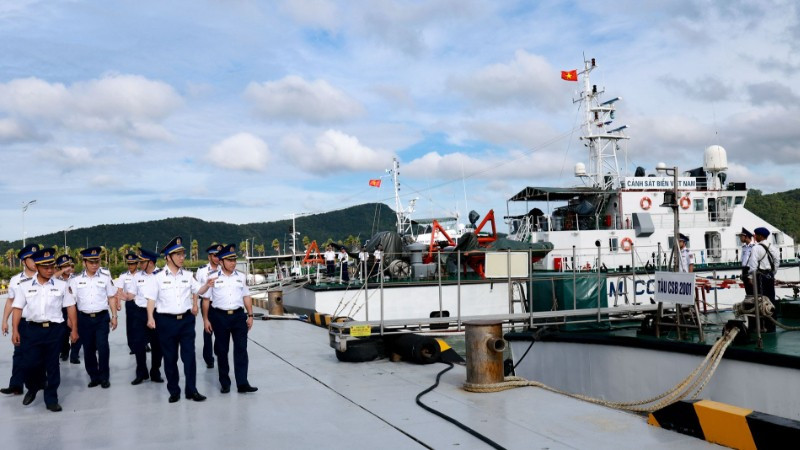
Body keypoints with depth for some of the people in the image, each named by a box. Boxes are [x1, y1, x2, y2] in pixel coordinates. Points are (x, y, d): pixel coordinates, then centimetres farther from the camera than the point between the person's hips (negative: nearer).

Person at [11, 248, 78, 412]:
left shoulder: (61, 285, 3)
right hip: (32, 329, 0)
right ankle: (32, 388, 33)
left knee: (52, 365, 6)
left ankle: (51, 399, 18)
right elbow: (18, 309, 5)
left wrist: (74, 329, 3)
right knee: (30, 363, 1)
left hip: (54, 329, 0)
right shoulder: (24, 286, 4)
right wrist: (15, 330, -2)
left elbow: (70, 307, 5)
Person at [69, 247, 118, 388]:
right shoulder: (76, 280, 3)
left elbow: (112, 298, 6)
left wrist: (114, 316, 4)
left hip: (102, 317, -1)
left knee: (103, 347, -8)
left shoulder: (105, 278, 2)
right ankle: (94, 377, 21)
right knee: (88, 349, 8)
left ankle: (104, 377, 7)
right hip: (84, 318, 1)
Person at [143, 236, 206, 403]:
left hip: (186, 320, 2)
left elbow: (195, 290, 25)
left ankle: (192, 390, 7)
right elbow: (151, 299, -6)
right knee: (170, 357, 7)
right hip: (166, 321, -2)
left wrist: (195, 305, 21)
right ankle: (174, 391, 18)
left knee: (189, 355, 0)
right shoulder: (158, 277, -4)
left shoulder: (188, 276, 6)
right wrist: (150, 317, -16)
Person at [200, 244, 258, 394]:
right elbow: (206, 300, 3)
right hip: (220, 317, -1)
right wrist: (206, 319, 0)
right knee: (222, 350, 8)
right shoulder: (213, 278, 1)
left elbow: (246, 297, 11)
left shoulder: (241, 277, 9)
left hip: (239, 315, 1)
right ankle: (224, 383, 20)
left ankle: (242, 383, -3)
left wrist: (250, 315, 5)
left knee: (241, 349, -4)